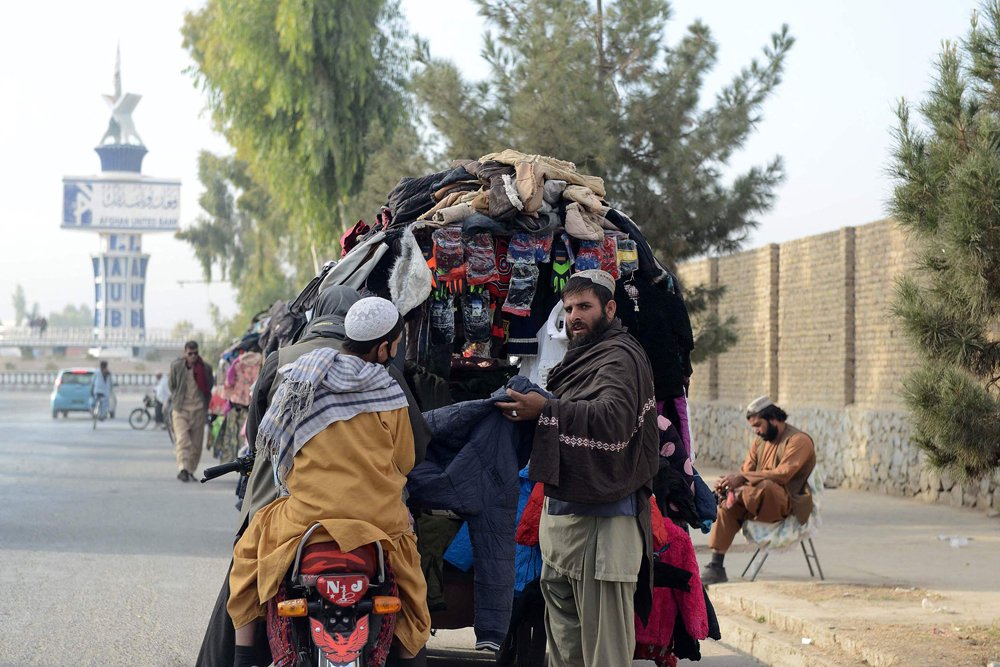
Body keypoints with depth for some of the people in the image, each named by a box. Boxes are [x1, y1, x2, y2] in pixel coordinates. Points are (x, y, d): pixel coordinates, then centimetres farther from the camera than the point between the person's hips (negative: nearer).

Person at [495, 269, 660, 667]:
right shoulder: (580, 357, 22)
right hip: (559, 515, 11)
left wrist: (546, 410, -24)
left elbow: (614, 418, -29)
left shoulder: (620, 357, -12)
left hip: (602, 522, -11)